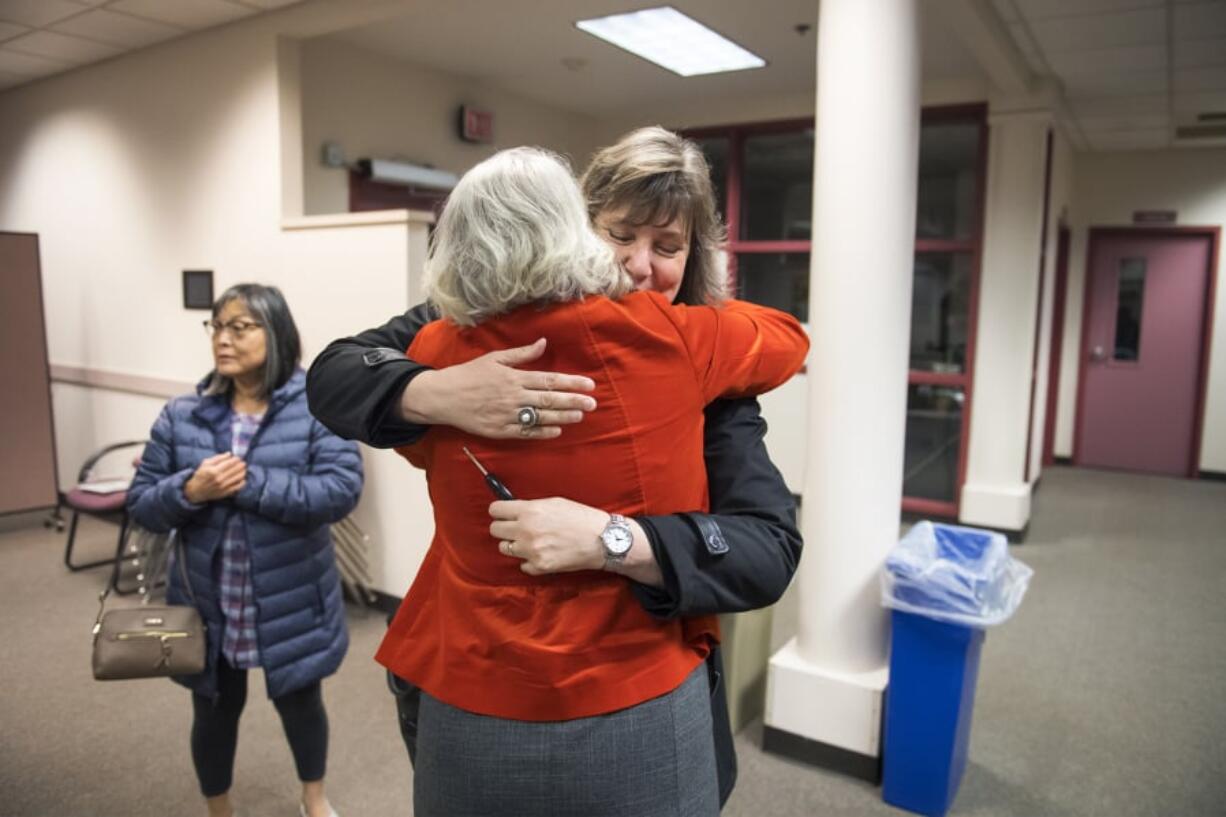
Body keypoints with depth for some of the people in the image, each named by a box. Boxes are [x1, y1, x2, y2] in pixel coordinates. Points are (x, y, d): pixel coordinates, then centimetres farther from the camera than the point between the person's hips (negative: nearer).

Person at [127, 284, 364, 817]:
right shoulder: (182, 416, -2)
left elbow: (342, 490, -22)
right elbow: (140, 503, 1)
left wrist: (250, 483, -26)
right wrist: (191, 491, -20)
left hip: (292, 603, -2)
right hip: (207, 604, 3)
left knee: (301, 704, 19)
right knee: (214, 712, 21)